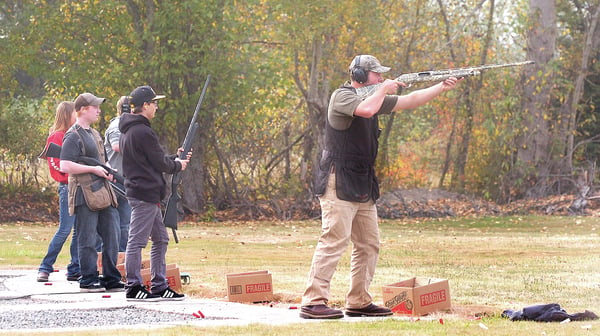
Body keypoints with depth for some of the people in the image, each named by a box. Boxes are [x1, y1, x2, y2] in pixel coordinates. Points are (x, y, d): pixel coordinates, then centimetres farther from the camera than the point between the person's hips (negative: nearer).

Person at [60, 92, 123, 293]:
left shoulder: (94, 134, 19)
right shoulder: (73, 136, -10)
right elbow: (65, 166, -19)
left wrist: (107, 172, 11)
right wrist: (94, 169, -16)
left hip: (103, 192, 9)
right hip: (85, 194, -9)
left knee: (111, 236, 9)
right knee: (87, 240, -4)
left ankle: (111, 279, 15)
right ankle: (88, 280, 1)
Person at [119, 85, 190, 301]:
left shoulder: (128, 131, 16)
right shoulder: (143, 132, -16)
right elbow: (160, 163, -13)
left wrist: (174, 159, 15)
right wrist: (178, 165, 6)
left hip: (138, 190, 11)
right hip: (145, 193, -11)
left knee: (160, 239, 14)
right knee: (137, 240, -6)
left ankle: (160, 286, 17)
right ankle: (133, 287, -3)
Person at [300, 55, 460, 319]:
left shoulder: (373, 97, 17)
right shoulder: (342, 96, -9)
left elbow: (409, 101, 21)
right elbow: (366, 109, -29)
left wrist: (442, 87, 12)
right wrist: (384, 89, -11)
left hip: (363, 186, 10)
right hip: (339, 183, -10)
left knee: (369, 244, 9)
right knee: (334, 240, -16)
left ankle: (358, 302, 14)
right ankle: (312, 302, -19)